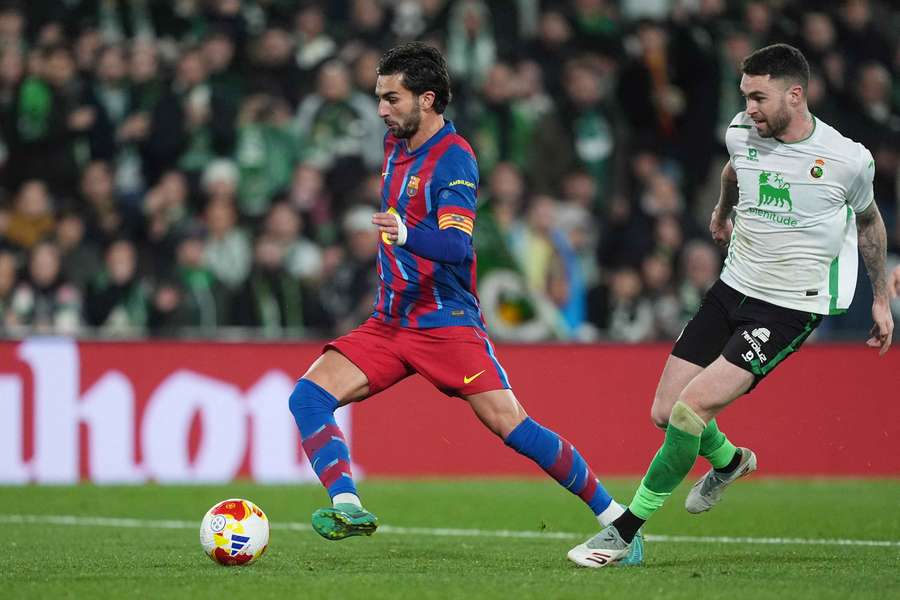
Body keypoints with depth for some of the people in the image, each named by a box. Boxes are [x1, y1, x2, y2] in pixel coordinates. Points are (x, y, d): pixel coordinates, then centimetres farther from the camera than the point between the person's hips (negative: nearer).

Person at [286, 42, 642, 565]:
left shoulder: (453, 160, -15)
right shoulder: (396, 144, 10)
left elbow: (457, 247, -29)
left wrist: (405, 235, -46)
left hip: (446, 321, -8)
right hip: (390, 321, 8)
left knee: (508, 423, -16)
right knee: (309, 396, -12)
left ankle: (613, 516, -5)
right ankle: (348, 507, -23)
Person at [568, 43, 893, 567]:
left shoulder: (848, 160, -13)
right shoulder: (742, 134, -2)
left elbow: (869, 220, 9)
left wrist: (882, 299, 16)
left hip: (789, 309, -6)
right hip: (732, 289, 6)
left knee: (691, 409, -19)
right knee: (666, 413, 3)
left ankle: (625, 530, -7)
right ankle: (729, 461, 38)